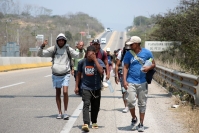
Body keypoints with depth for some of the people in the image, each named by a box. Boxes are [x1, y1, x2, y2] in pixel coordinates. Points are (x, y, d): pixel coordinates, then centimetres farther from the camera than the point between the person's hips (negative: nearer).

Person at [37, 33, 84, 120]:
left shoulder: (68, 49, 0)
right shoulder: (53, 49, 1)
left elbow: (79, 56, 0)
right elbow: (40, 54, 1)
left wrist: (80, 50, -20)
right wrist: (42, 47, -17)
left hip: (65, 74, -2)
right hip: (56, 75, 2)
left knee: (65, 92, -15)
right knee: (58, 93, 8)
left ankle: (65, 112, -4)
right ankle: (59, 112, 16)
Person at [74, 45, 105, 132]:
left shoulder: (99, 61, -6)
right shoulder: (82, 62, 1)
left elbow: (101, 71, -24)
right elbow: (79, 74, 12)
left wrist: (95, 60, -22)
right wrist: (77, 86, 10)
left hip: (96, 88, 0)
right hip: (86, 88, 0)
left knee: (95, 106, 11)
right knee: (86, 104, -16)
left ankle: (94, 122, 30)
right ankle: (86, 123, -26)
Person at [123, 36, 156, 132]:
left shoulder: (147, 53, 0)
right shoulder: (128, 54, 3)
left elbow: (153, 64, 8)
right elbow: (125, 67, 4)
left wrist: (148, 68, -15)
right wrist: (124, 80, -5)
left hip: (142, 82, 0)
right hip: (131, 82, 0)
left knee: (142, 104, 5)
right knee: (130, 101, -10)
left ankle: (141, 124, 16)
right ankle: (134, 118, 17)